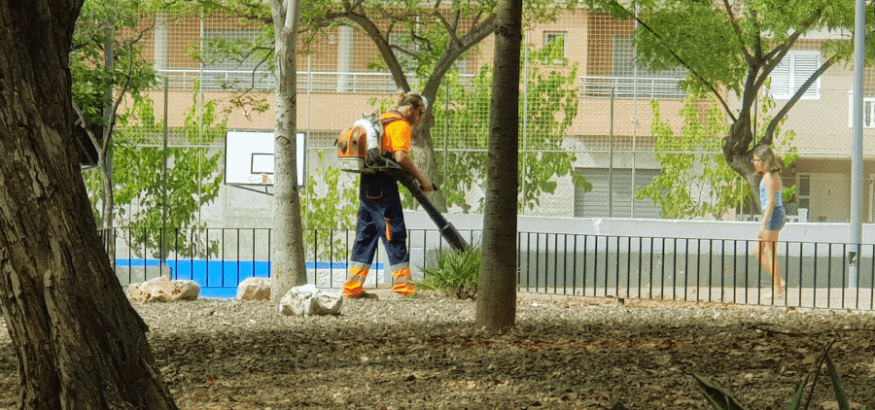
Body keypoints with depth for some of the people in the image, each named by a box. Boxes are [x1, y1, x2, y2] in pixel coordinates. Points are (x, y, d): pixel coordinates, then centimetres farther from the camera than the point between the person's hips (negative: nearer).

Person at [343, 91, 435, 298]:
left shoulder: (384, 119, 21)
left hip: (367, 181, 9)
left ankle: (353, 286, 10)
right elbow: (400, 157, -20)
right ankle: (402, 282, -4)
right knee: (395, 233, -4)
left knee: (366, 233, 11)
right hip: (383, 184, -9)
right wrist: (421, 178, -13)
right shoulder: (401, 125, -8)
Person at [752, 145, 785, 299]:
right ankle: (778, 282, 12)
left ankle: (777, 289, 0)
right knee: (758, 251, 13)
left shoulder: (769, 177, -14)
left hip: (773, 215, -10)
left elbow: (771, 202, -20)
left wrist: (763, 224, -23)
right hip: (777, 215, 10)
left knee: (770, 253, -4)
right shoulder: (773, 175, 17)